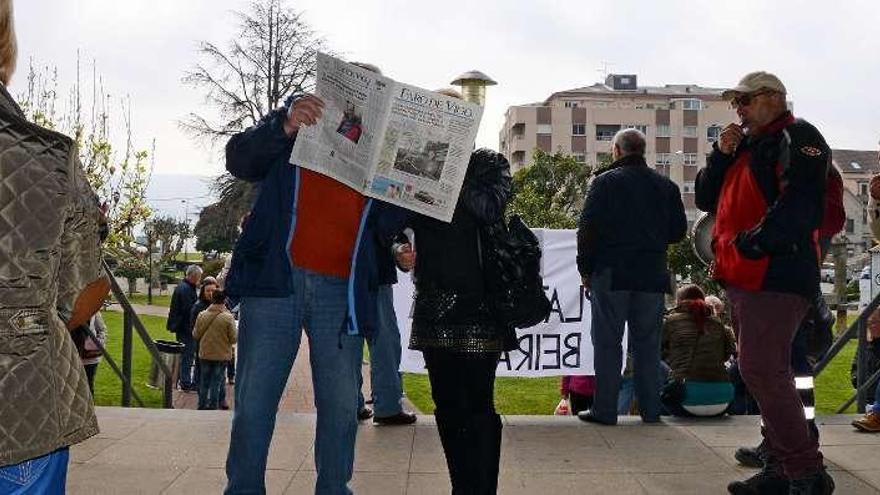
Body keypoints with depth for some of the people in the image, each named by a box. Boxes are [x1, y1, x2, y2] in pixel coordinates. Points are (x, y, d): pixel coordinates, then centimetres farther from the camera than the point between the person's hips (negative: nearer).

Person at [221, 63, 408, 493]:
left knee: (341, 406, 4)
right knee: (253, 402, -1)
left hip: (341, 291, 2)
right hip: (276, 280, -2)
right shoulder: (293, 122, 12)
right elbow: (240, 161, -3)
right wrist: (284, 126, -19)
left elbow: (388, 228, 8)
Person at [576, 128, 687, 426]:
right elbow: (678, 231, 12)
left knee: (607, 342, 1)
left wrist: (585, 269, 0)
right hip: (652, 276, 3)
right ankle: (650, 410, 11)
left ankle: (604, 410, 1)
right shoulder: (666, 186, 8)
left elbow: (588, 228, -7)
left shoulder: (605, 182, -3)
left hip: (611, 274, -3)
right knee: (648, 343, 10)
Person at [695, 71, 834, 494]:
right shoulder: (747, 146, 22)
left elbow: (798, 205, -21)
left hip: (775, 277, -10)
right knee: (765, 374, 12)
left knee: (762, 373, -14)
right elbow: (706, 199, 20)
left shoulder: (796, 138, -6)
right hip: (742, 279, 10)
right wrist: (721, 155, 7)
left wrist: (750, 243, -19)